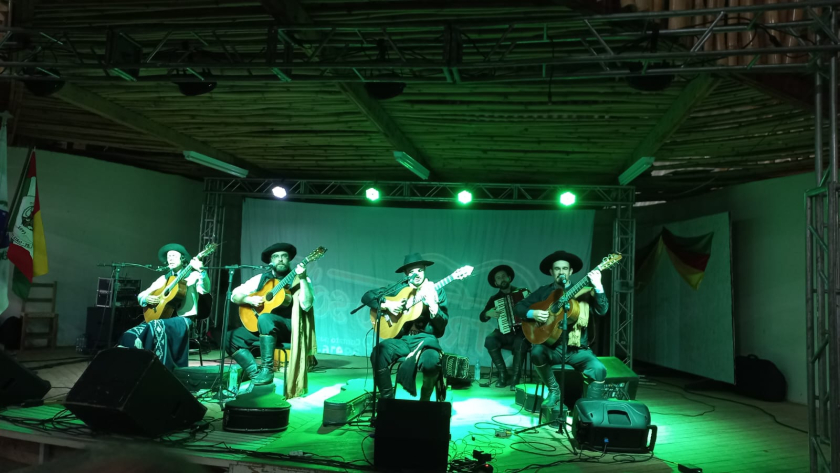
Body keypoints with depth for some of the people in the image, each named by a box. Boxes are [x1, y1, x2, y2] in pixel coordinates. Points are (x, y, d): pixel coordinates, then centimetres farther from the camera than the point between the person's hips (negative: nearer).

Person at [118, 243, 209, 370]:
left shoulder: (193, 275, 4)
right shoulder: (163, 279, 20)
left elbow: (205, 290, -17)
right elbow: (140, 295, 21)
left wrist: (201, 271, -32)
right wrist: (146, 299, -3)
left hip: (183, 319, -6)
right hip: (162, 316, 6)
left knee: (157, 326, -37)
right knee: (130, 336, -19)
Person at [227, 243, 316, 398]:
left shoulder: (299, 279, 0)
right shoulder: (262, 278, 11)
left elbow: (306, 305, -16)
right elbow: (235, 295, 9)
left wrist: (302, 279, -25)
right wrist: (249, 299, -11)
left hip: (289, 327, -5)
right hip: (262, 327, 5)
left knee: (265, 318, -35)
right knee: (231, 338, -13)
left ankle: (267, 370, -30)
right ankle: (255, 374, -15)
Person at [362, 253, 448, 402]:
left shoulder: (437, 290, 3)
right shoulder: (398, 288, 7)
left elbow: (443, 324, -4)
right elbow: (367, 296, 6)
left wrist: (432, 304, -21)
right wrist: (386, 304, -11)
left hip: (425, 338, -2)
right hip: (401, 338, 2)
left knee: (431, 361, -34)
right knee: (378, 354, -27)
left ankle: (425, 399, -2)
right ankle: (387, 399, -7)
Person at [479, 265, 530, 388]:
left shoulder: (523, 292, 4)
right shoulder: (495, 298, 9)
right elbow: (482, 317, 7)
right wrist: (488, 313, -13)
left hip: (522, 331, -2)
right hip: (504, 332, 2)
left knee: (519, 343, -35)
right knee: (489, 340, -28)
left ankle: (515, 378, -20)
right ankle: (503, 375, -15)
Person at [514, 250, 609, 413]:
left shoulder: (582, 291, 6)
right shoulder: (543, 292, 10)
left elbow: (602, 310, -9)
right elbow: (519, 306, 10)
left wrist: (598, 287, -24)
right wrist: (532, 313, -11)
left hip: (577, 349, -1)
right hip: (552, 347, 1)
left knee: (599, 369, -26)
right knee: (537, 352, -31)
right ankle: (554, 390, -6)